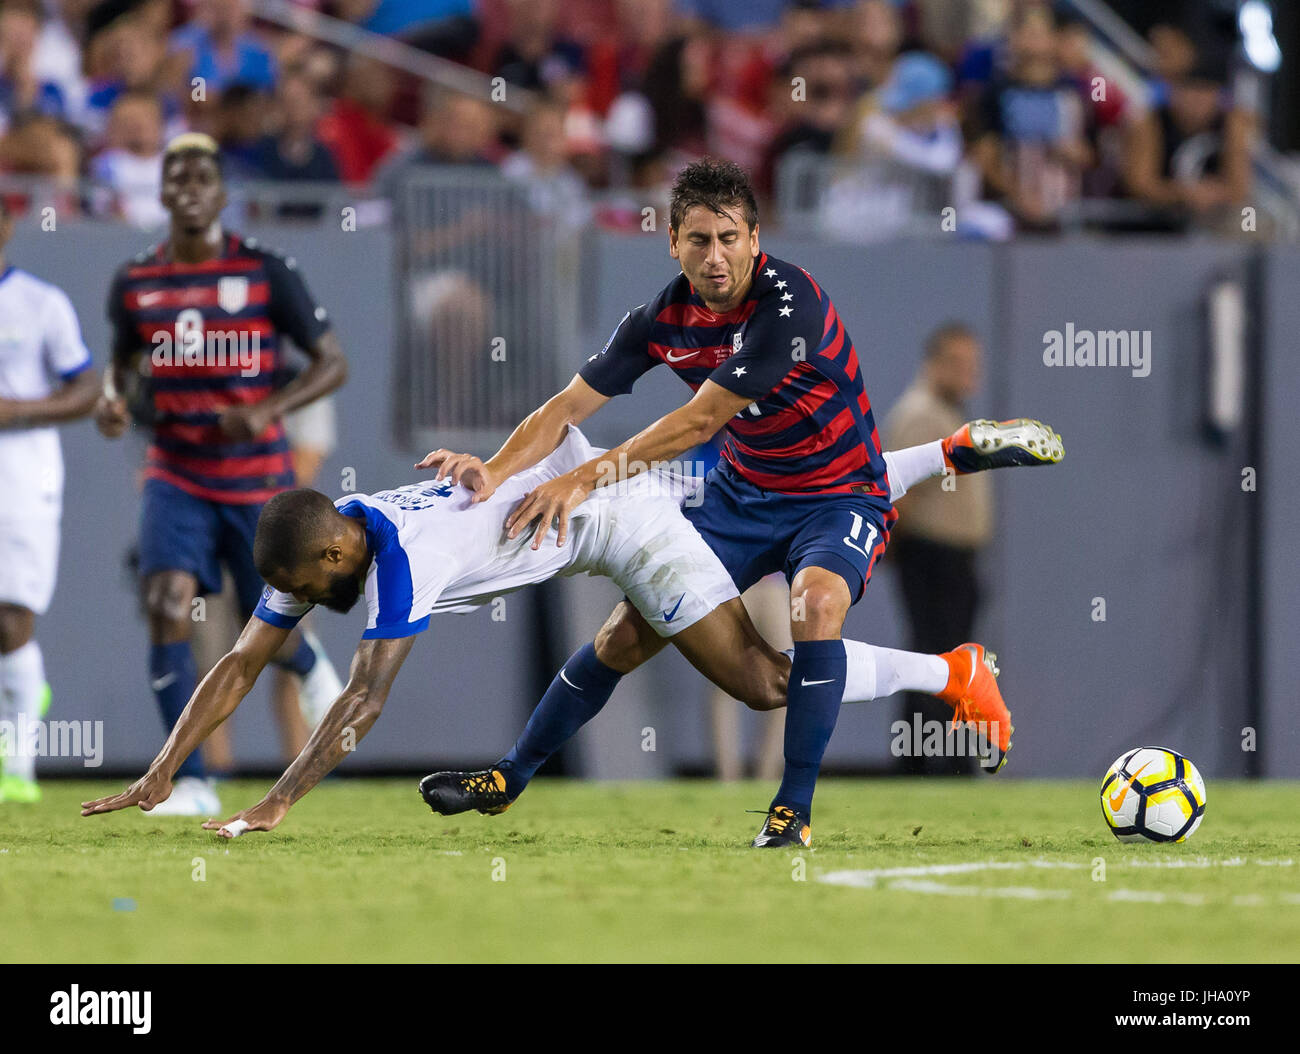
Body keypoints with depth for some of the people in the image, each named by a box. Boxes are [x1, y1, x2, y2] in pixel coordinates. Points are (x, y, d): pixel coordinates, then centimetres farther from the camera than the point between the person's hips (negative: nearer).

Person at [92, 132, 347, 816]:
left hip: (258, 481, -1)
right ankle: (191, 781, -15)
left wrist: (268, 410, -20)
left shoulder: (265, 272, -8)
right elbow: (122, 361, 19)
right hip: (176, 477, 2)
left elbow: (332, 363, -4)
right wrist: (114, 398, -5)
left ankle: (313, 670, 48)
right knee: (166, 607, -19)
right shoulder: (135, 283, 1)